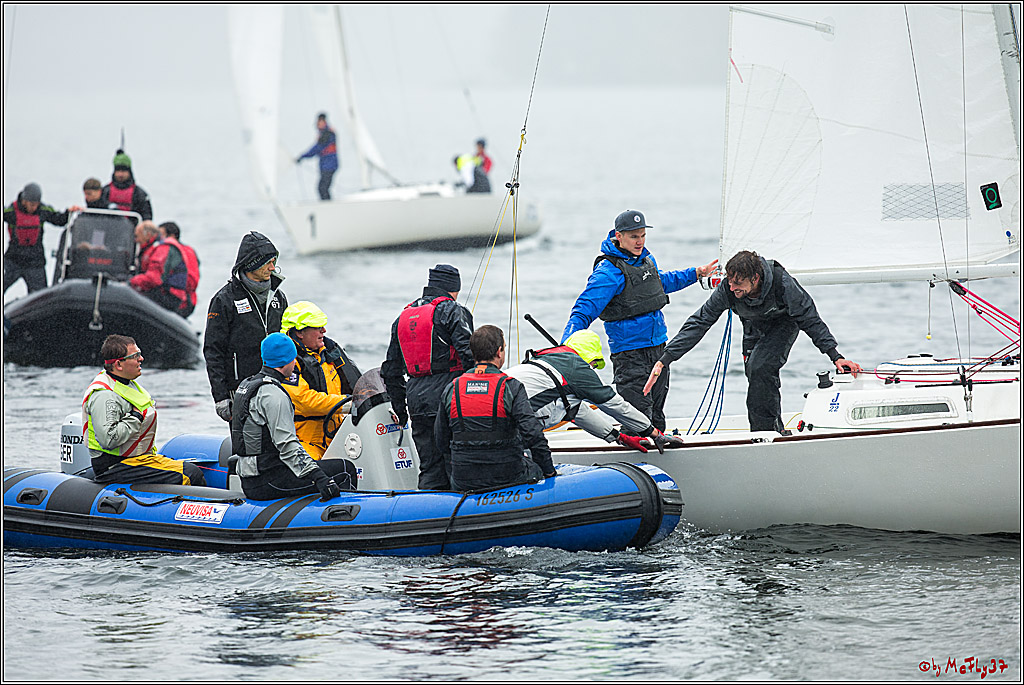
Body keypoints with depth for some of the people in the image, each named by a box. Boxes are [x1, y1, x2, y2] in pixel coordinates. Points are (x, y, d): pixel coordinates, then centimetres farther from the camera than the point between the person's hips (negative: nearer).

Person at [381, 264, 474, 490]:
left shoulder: (402, 318, 18)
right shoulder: (451, 311, -4)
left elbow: (390, 372, 21)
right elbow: (468, 355, -14)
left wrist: (400, 411, 26)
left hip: (418, 402, 6)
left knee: (430, 469, 10)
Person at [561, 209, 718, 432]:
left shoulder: (645, 258, 9)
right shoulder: (609, 270, -16)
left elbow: (661, 282, 33)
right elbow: (583, 312, -18)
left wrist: (697, 273, 35)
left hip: (658, 345, 8)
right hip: (630, 352, -8)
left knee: (656, 412, 16)